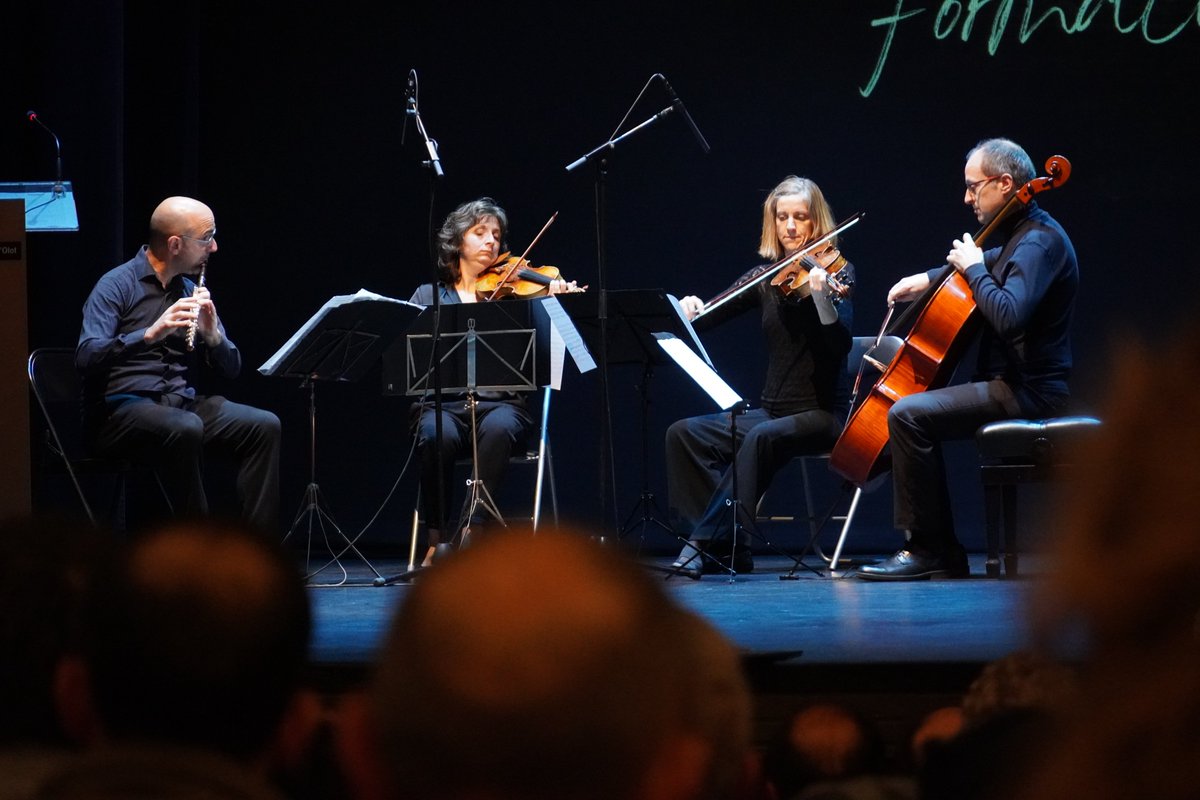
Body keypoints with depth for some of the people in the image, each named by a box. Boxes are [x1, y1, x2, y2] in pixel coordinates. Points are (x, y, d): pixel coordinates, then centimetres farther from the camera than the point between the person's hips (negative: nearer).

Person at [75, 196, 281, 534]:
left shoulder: (192, 290, 15)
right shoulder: (117, 285, -5)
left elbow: (230, 368, 13)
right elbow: (87, 357, -20)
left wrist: (212, 334, -9)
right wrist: (151, 333, -31)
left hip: (184, 404, 6)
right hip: (121, 409, -6)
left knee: (264, 425, -17)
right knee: (184, 429, -37)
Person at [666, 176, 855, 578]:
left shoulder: (835, 271, -4)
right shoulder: (766, 277, 10)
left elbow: (840, 345, -18)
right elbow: (710, 316, 9)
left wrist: (821, 295, -35)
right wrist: (689, 310, -14)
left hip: (820, 414, -6)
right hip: (771, 410, 6)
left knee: (761, 437, -36)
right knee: (684, 433, -15)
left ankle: (711, 541, -31)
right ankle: (721, 545, -18)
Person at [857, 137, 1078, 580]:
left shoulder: (1039, 242, -18)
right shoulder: (1024, 234, 15)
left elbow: (1009, 316, -33)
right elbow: (992, 263, 37)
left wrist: (974, 269, -18)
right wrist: (929, 278, 20)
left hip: (1026, 392, -11)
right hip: (1015, 383, 11)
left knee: (907, 414, -22)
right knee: (919, 409, 22)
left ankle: (926, 548, -18)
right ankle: (944, 553, 14)